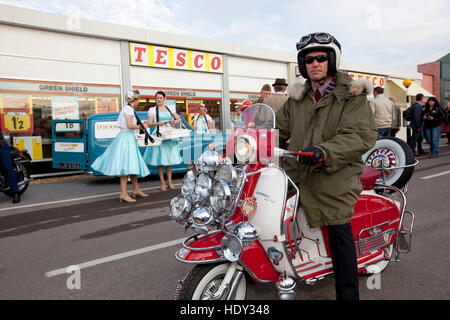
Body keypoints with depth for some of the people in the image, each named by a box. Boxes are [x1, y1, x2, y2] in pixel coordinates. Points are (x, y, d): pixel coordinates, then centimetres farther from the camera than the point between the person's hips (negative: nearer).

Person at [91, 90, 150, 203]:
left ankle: (136, 189, 22)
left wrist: (140, 124, 25)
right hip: (126, 137, -10)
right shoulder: (129, 108, -12)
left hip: (127, 138, 10)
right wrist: (141, 127, -6)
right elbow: (130, 126, -19)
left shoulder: (127, 108, 18)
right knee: (126, 165, -11)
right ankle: (123, 193, -10)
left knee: (132, 165, 14)